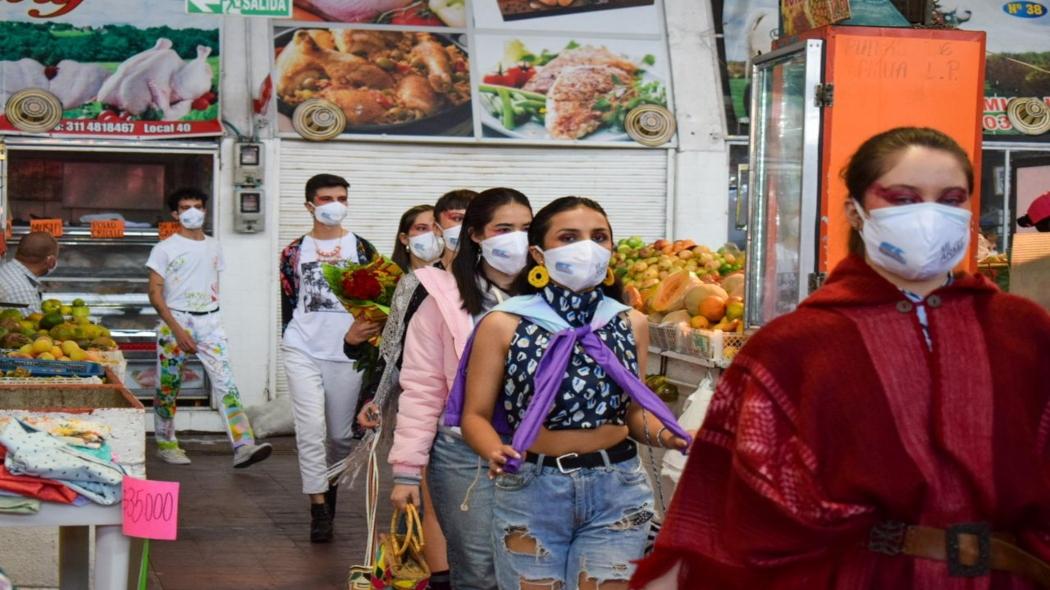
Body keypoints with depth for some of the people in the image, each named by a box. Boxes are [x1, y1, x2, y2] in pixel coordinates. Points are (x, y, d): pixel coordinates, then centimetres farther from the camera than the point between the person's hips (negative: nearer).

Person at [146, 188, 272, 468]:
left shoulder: (213, 247, 13)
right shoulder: (165, 249, -2)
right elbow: (155, 293, -7)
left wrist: (211, 317, 12)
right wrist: (177, 330, -16)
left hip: (210, 321, 3)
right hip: (176, 321, -3)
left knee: (225, 382, -11)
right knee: (168, 388, 6)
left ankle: (243, 446, -21)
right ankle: (165, 444, 23)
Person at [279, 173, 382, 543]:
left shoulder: (362, 248, 5)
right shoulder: (294, 252, 8)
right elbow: (287, 302, 13)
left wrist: (357, 334, -13)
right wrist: (296, 340, 9)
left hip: (347, 354, 0)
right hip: (302, 353, 0)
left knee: (341, 433, 7)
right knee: (310, 428, -9)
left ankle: (330, 485, 33)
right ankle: (319, 507, -6)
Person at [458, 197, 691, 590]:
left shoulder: (631, 324, 5)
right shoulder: (503, 325, -4)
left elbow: (635, 411, 12)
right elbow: (476, 414, -3)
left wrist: (663, 435, -9)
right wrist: (495, 452, -24)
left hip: (618, 491, 2)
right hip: (529, 491, -2)